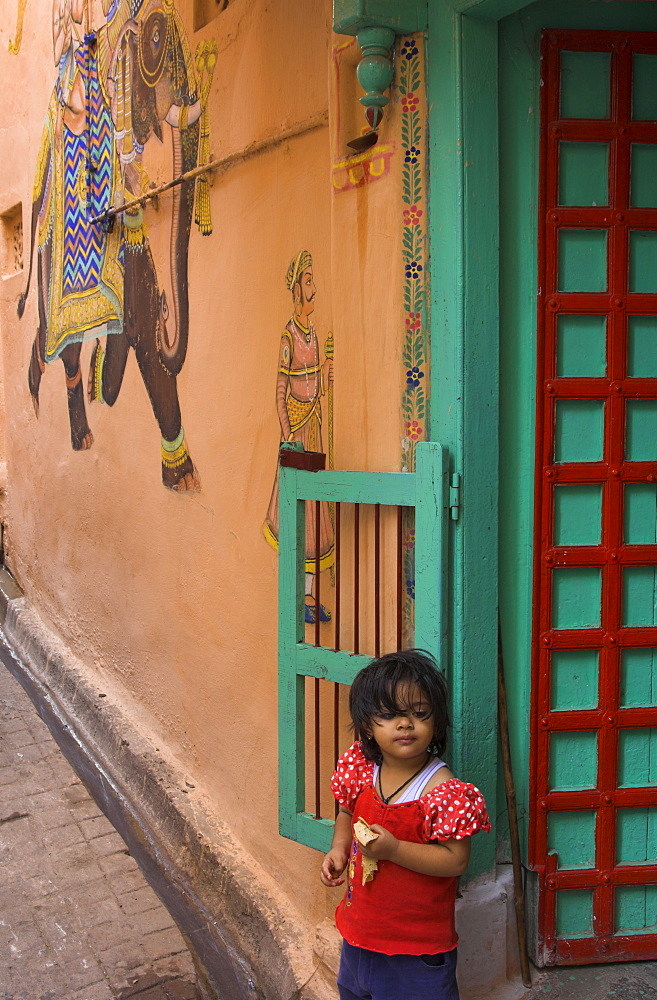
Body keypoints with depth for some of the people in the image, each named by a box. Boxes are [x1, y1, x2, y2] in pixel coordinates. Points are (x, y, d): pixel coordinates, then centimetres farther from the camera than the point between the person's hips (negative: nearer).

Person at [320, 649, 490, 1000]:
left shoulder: (443, 790, -24)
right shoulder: (360, 768, -7)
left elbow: (456, 860, -24)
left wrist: (394, 849, -31)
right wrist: (338, 849, -4)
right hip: (360, 929, 6)